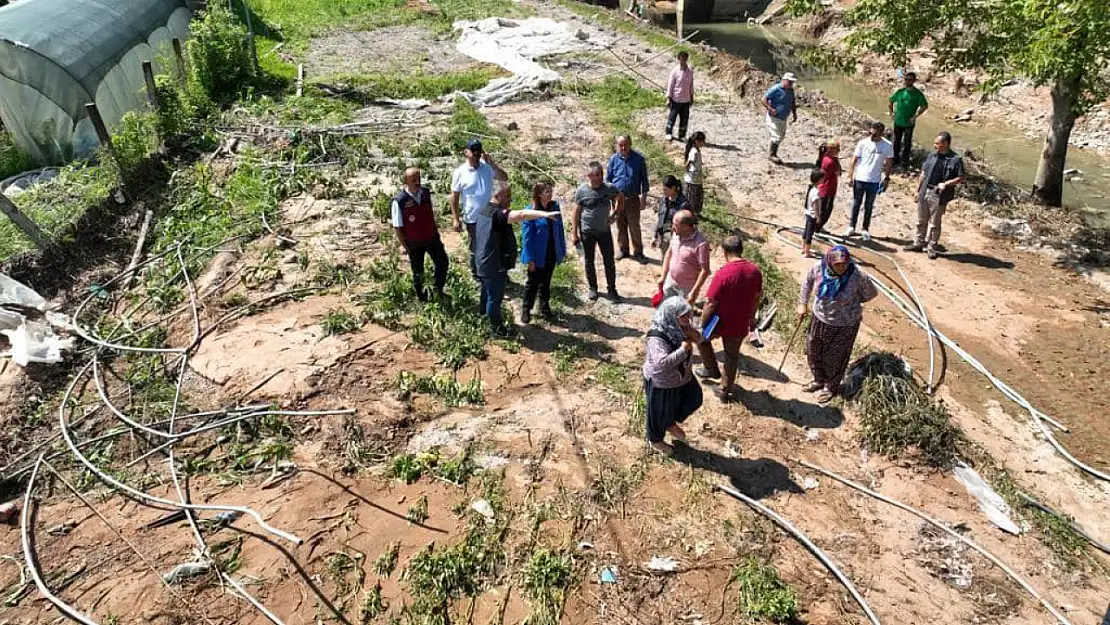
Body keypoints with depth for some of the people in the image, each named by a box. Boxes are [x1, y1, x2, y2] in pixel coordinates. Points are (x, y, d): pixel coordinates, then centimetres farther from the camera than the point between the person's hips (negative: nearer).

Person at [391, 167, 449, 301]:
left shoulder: (426, 193, -5)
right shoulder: (399, 201, -21)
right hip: (414, 242, -4)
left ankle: (438, 289, 35)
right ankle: (421, 297, 34)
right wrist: (403, 245, -11)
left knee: (442, 262, 11)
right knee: (418, 271, 13)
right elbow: (397, 226, -14)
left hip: (432, 237, 4)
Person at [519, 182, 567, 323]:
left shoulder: (554, 207, -1)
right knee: (533, 282, 9)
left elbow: (560, 230, 6)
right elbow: (527, 236, -16)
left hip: (552, 254, 5)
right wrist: (530, 258, -17)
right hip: (538, 255, -5)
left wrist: (563, 250, 7)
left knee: (546, 281, 19)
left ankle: (545, 307, 34)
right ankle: (526, 310, 24)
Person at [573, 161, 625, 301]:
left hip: (605, 231, 1)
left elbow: (620, 197, 14)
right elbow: (576, 212, -5)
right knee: (589, 261, 11)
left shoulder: (609, 188, -7)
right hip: (587, 232, -1)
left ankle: (612, 289, 21)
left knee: (610, 262, 6)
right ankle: (592, 288, 29)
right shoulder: (582, 190, -12)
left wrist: (615, 213, 4)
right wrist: (574, 233, -6)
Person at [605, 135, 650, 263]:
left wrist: (644, 196, 0)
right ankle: (623, 250, 26)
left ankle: (638, 252, 12)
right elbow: (608, 179, 8)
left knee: (634, 227, 0)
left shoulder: (639, 158, -5)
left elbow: (644, 178, 2)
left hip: (633, 199, -2)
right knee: (621, 226, 12)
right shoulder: (613, 159, -1)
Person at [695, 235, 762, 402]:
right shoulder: (755, 271, -8)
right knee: (732, 356, 21)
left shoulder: (723, 274, -25)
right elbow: (757, 297, 6)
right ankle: (725, 390, 33)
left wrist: (702, 324, -6)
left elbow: (711, 304, -21)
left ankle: (711, 369, 36)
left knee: (702, 338, 27)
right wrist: (752, 317, 22)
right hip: (740, 325, 5)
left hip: (720, 322, -4)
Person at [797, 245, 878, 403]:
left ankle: (831, 387, 41)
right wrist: (803, 303, 4)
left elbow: (871, 294, -8)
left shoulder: (858, 277, -28)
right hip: (820, 319, 4)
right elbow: (807, 282, 3)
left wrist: (850, 302, 0)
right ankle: (819, 380, 48)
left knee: (835, 358, 15)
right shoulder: (819, 269, -20)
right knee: (814, 351, 21)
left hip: (845, 325, -4)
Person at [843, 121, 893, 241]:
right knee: (856, 204, 11)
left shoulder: (887, 146, -7)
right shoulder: (863, 143, -8)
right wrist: (850, 176, -8)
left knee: (869, 206, 11)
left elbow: (888, 163, 3)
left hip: (874, 181, 0)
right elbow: (854, 160, -4)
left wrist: (886, 178, 1)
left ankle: (866, 229, 21)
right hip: (859, 179, 0)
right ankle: (851, 227, 23)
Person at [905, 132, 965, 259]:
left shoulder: (956, 159, -7)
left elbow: (960, 178, -6)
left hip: (939, 195, -5)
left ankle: (932, 247, 14)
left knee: (935, 223, 4)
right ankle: (918, 243, 25)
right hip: (925, 192, 5)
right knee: (921, 220, 13)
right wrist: (918, 190, 10)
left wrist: (946, 184, -19)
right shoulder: (932, 156, 7)